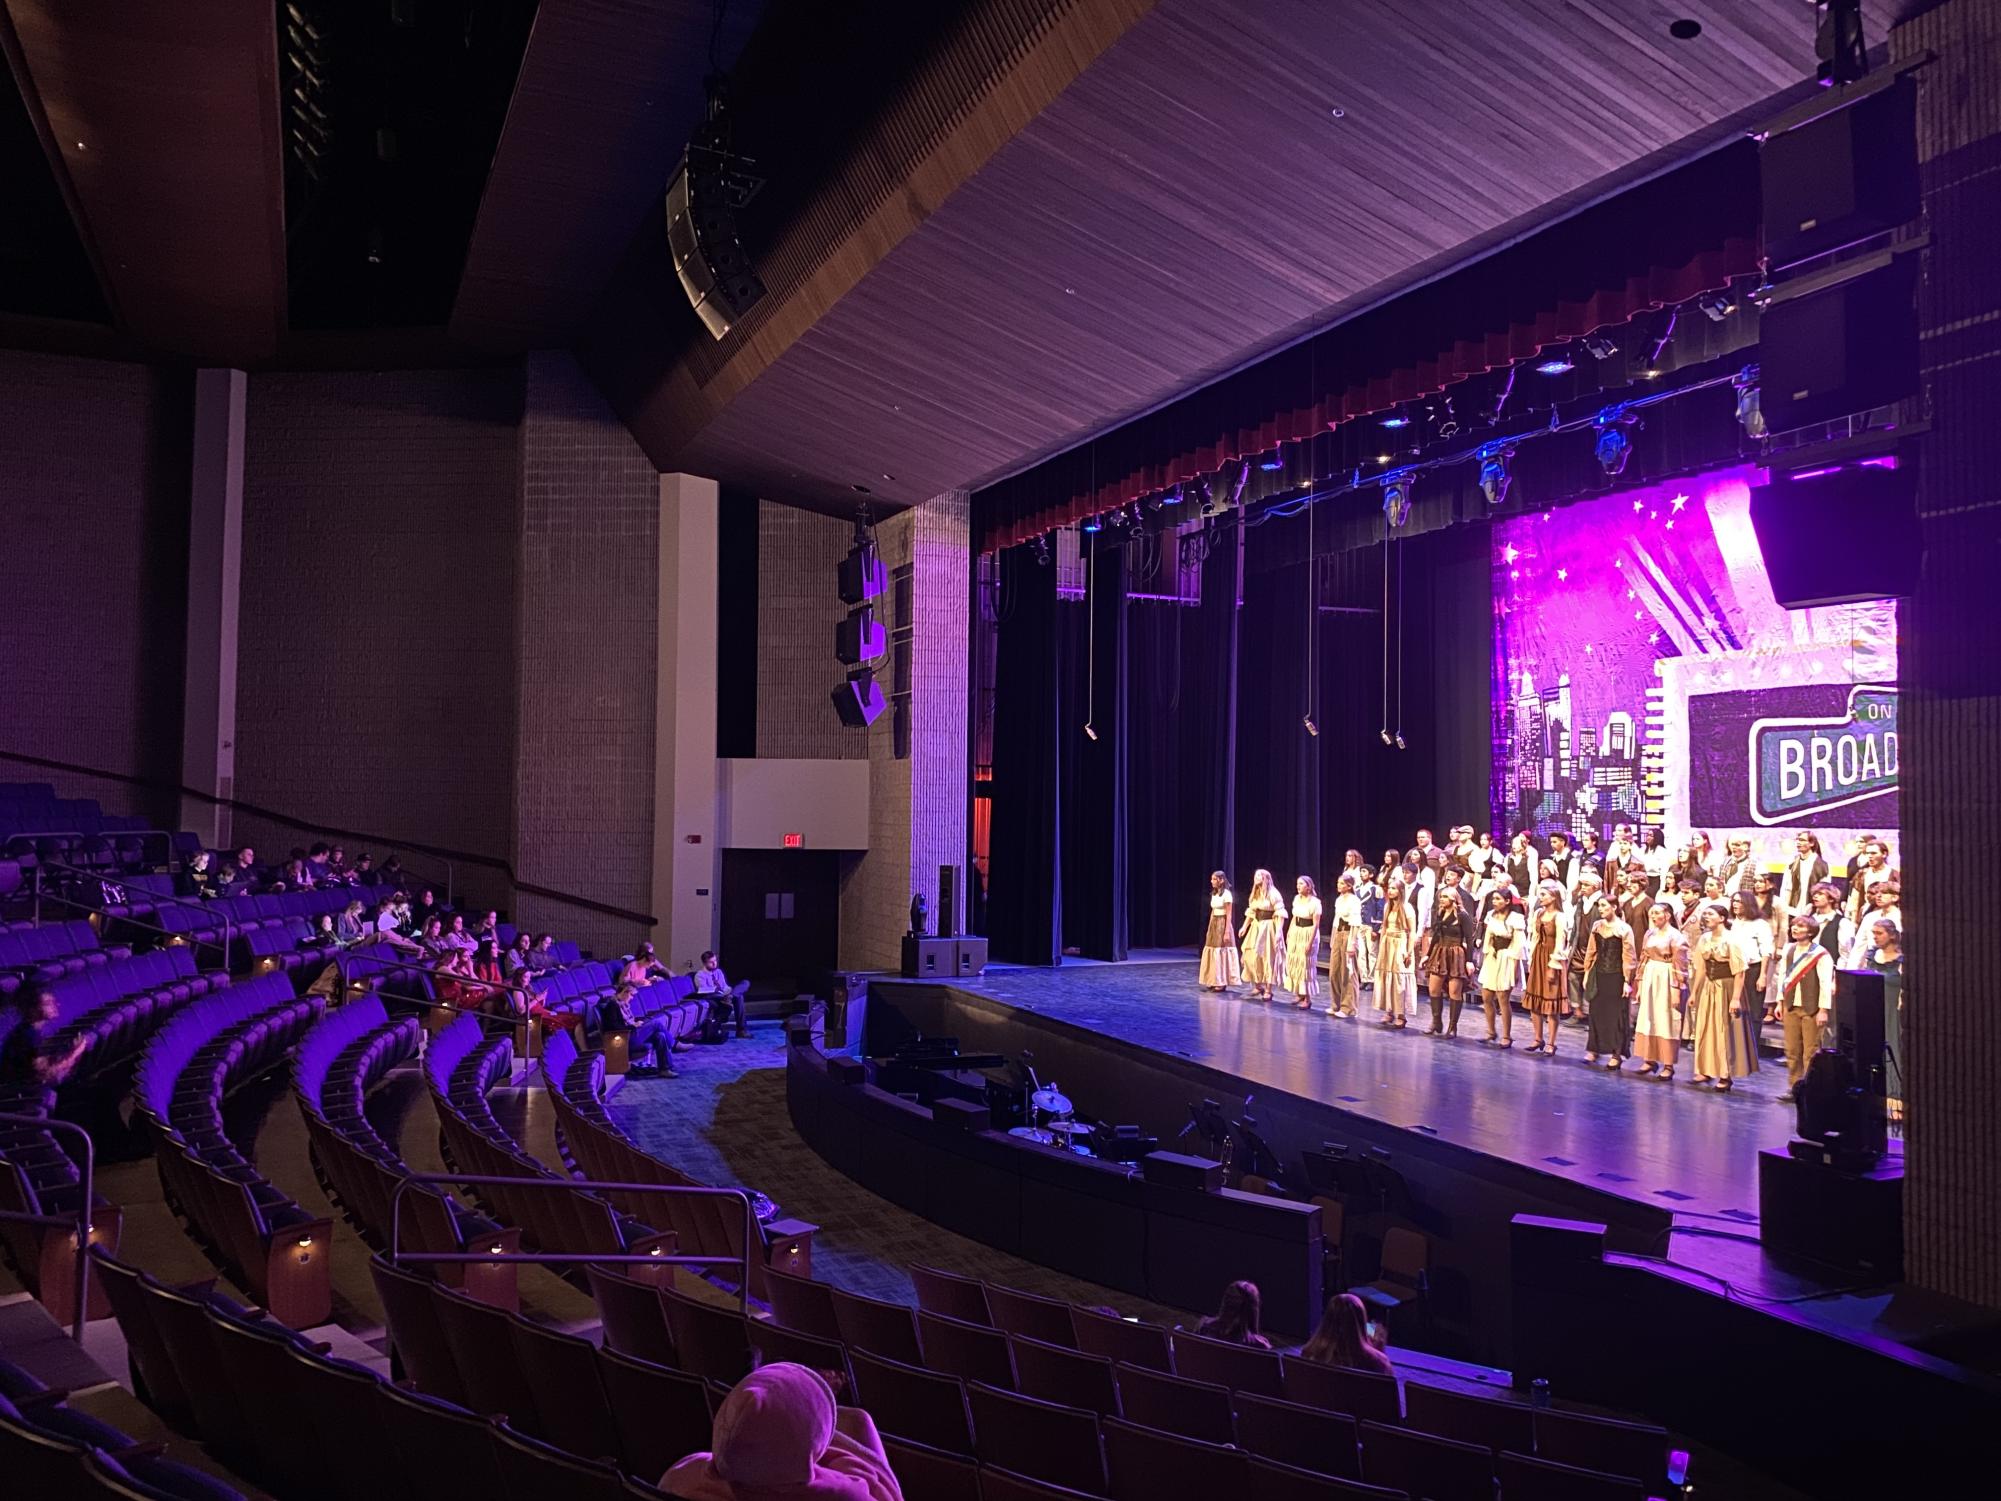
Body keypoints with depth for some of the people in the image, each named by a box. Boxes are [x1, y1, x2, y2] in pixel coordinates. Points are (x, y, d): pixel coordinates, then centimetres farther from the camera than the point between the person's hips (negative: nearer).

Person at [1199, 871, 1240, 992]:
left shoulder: (1227, 894, -12)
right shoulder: (1214, 894, 12)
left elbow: (1229, 915, -14)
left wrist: (1227, 932, -18)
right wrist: (1209, 929, 16)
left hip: (1223, 924, -8)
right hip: (1213, 924, 8)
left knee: (1221, 952, -4)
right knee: (1212, 953, 8)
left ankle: (1222, 983, 1)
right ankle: (1213, 982, 13)